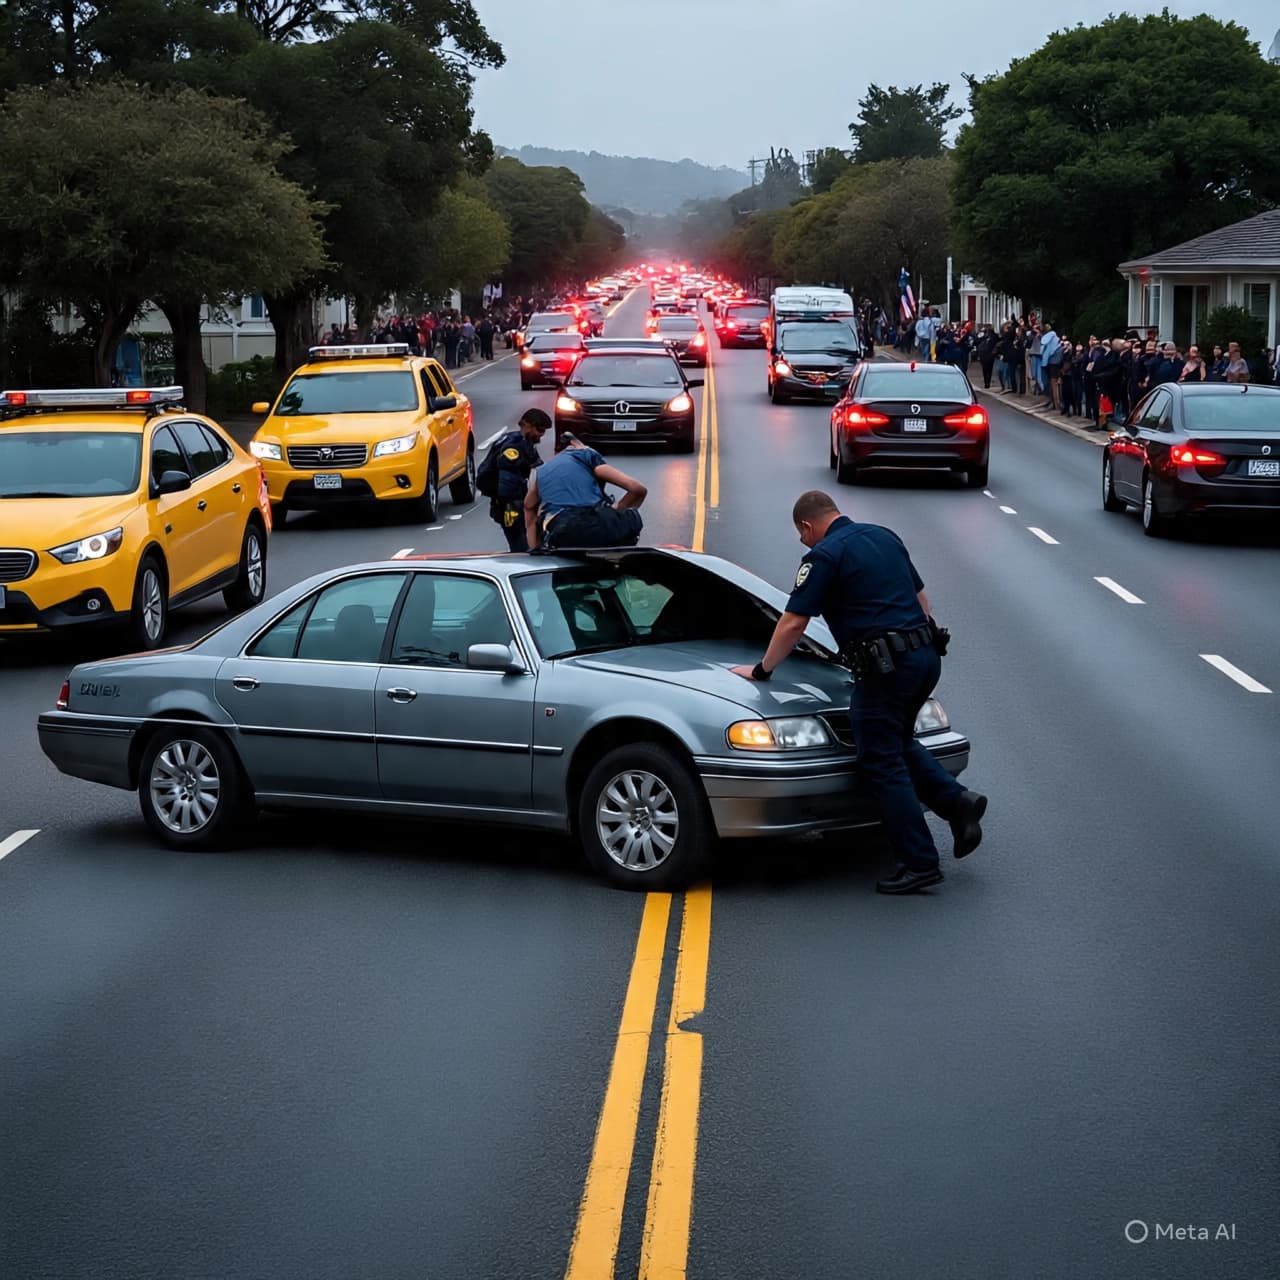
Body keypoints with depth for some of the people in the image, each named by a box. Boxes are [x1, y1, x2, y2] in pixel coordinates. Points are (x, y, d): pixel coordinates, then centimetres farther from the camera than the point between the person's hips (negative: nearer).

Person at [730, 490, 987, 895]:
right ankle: (955, 799, 7)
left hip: (885, 666, -8)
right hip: (925, 656, 8)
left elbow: (793, 623, -4)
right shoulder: (884, 536, 17)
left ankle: (919, 863, -1)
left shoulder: (824, 556, -6)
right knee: (898, 743, 25)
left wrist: (762, 669, 8)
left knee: (882, 762, 0)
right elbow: (920, 597, 23)